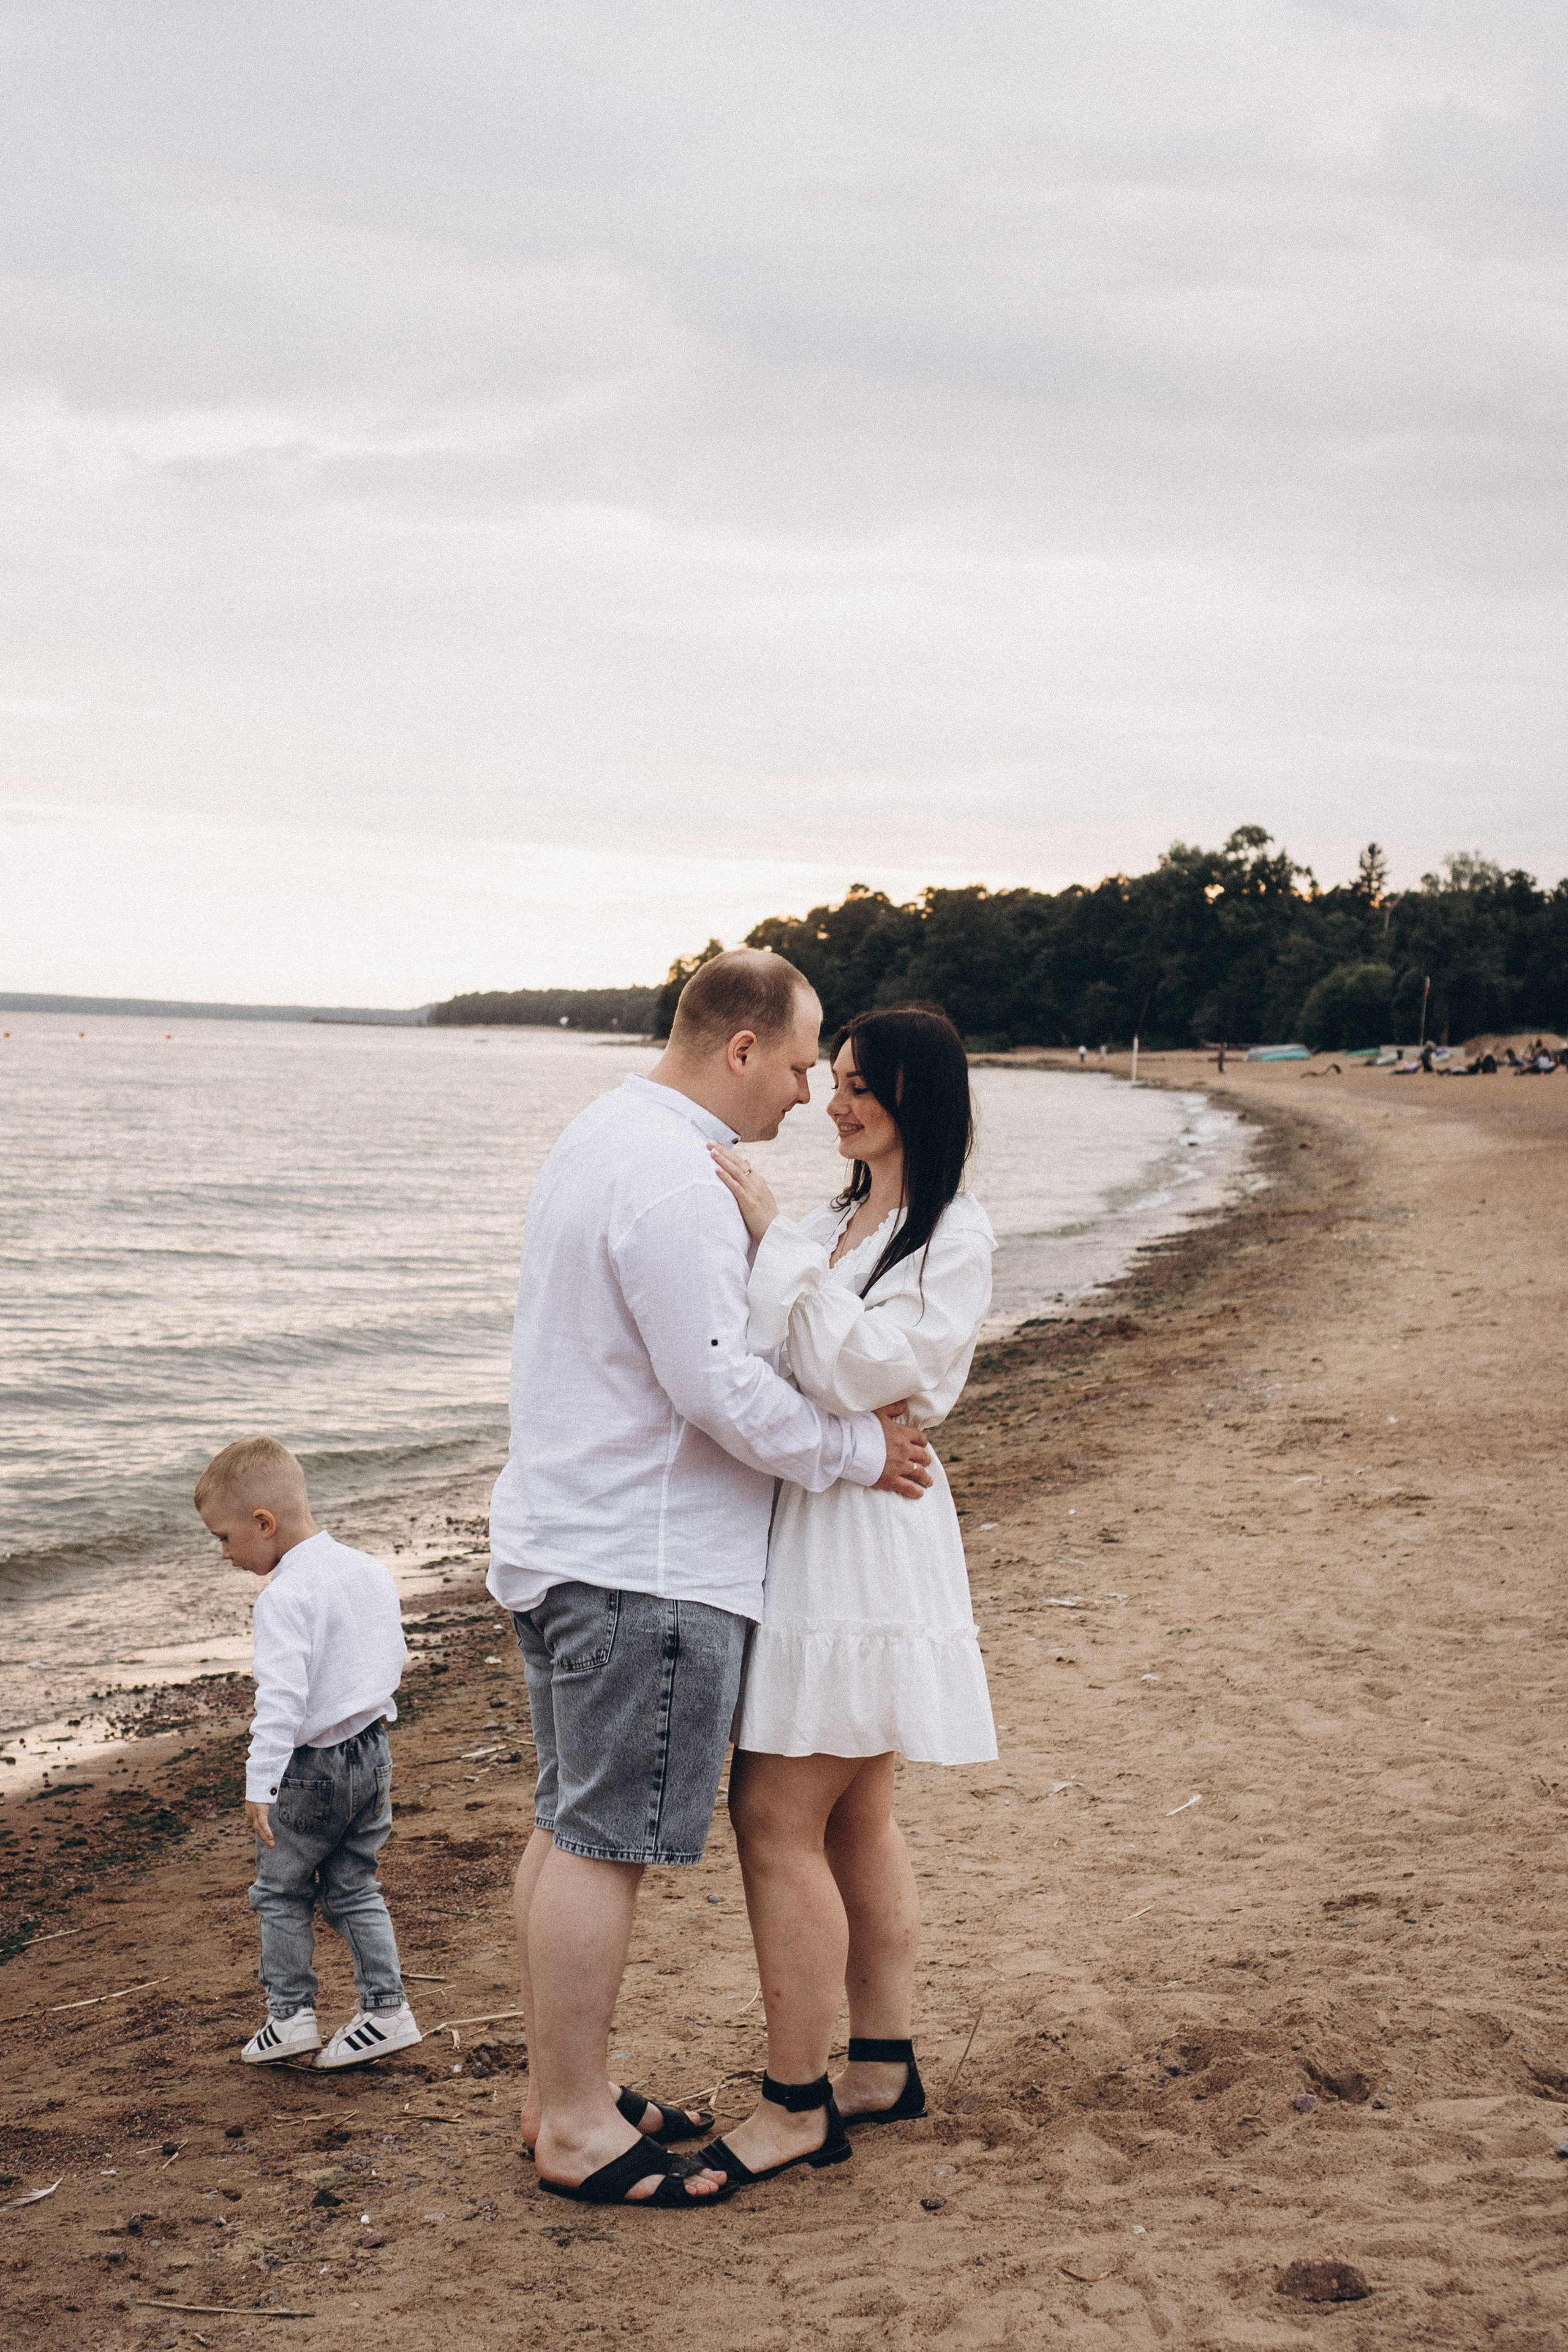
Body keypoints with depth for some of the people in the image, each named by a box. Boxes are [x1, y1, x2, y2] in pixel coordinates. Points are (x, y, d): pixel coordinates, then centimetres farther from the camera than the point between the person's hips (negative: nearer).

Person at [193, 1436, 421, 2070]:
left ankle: (291, 2014, 15)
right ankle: (386, 2009, 14)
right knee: (352, 1887, 17)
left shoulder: (283, 1597, -21)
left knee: (281, 1891, 12)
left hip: (311, 1768, -7)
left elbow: (281, 1698, -28)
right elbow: (396, 1659, 14)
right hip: (373, 1754, 7)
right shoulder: (372, 1570, 4)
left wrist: (260, 1784, -28)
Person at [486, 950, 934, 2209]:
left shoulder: (607, 1134, 14)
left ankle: (563, 2089, 27)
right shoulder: (674, 1180, -20)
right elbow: (723, 1390, -23)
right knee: (604, 1839, -3)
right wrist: (859, 1450, -10)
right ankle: (575, 2127, 7)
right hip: (643, 1562, -11)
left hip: (566, 1538, 11)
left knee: (571, 1825, 16)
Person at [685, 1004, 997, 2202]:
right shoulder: (834, 1223, 14)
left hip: (863, 1531, -9)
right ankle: (883, 2066, 25)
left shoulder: (957, 1233, -11)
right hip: (802, 1520, 9)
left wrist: (775, 1237, -19)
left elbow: (855, 1371, -21)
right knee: (855, 1814, 15)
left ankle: (798, 2104, 2)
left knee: (779, 1818, -7)